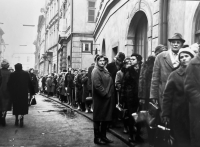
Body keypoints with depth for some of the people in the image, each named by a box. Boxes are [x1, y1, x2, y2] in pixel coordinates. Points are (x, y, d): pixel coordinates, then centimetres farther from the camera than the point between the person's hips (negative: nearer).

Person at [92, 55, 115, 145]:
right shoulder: (96, 71, -11)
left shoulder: (105, 71, 16)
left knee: (106, 119, 14)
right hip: (100, 99, -8)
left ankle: (103, 136, 25)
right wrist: (105, 94, -17)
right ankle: (97, 138, 11)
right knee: (98, 119, 2)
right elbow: (97, 85, -20)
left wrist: (110, 94, 5)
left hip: (108, 98, 9)